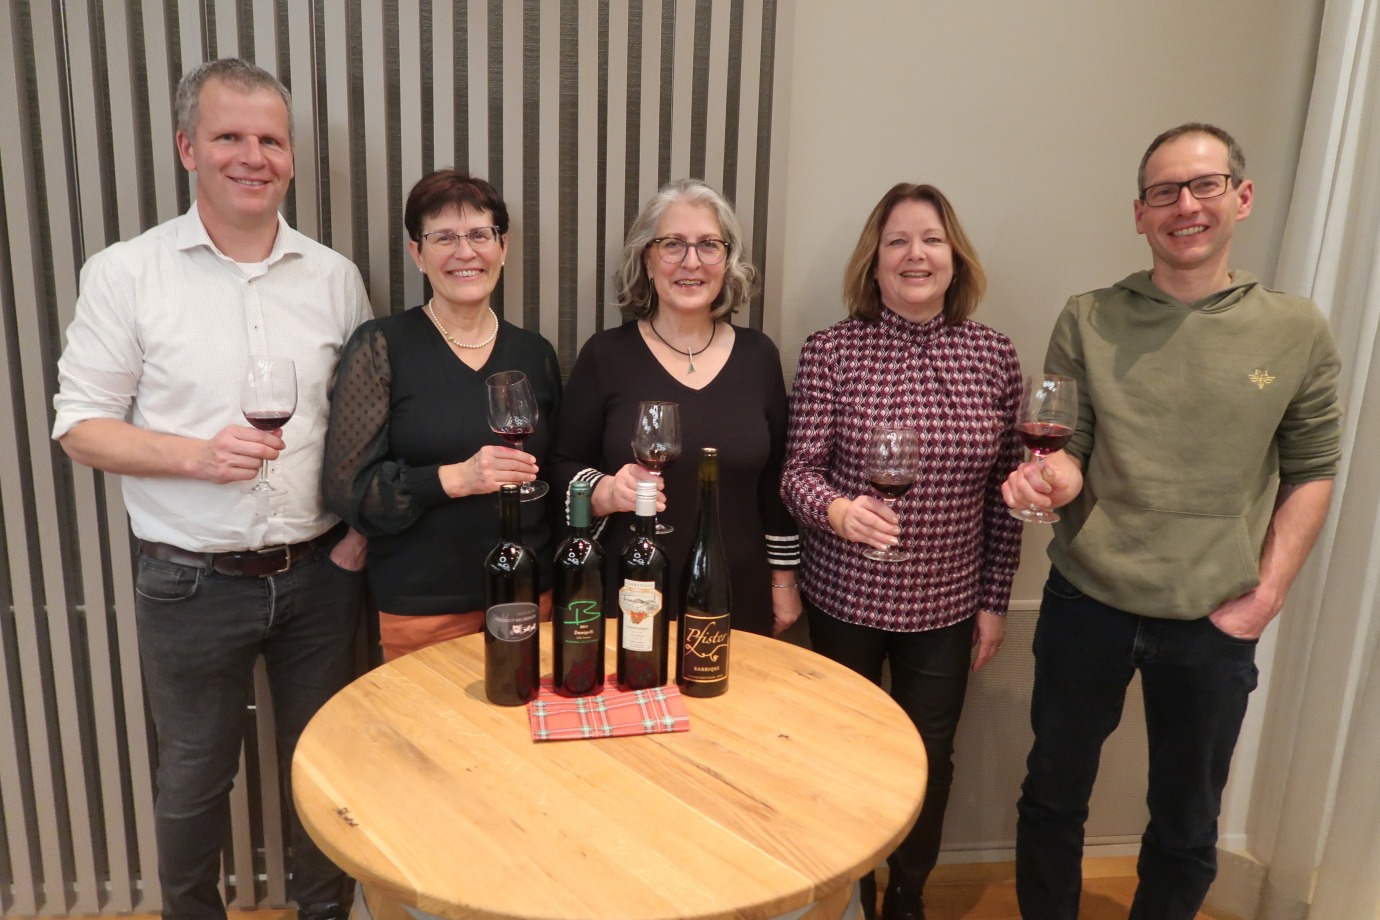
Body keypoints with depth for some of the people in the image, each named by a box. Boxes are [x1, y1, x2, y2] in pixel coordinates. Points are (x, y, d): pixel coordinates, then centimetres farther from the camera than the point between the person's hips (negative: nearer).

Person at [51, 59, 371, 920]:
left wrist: (363, 527, -3)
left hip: (319, 573, 2)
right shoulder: (126, 273, -5)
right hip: (194, 582, -2)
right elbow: (81, 424, -4)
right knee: (197, 776, 16)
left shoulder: (335, 276, 2)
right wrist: (198, 454, -20)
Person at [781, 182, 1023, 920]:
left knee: (930, 759, 16)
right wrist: (836, 509, -32)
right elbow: (797, 470, -10)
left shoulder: (994, 356, -2)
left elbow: (1004, 492, 3)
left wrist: (996, 600, 5)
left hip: (946, 605, 2)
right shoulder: (831, 350, -9)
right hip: (844, 599, -2)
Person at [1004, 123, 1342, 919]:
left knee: (1187, 829, 18)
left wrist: (1265, 598, -3)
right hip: (1085, 605, 0)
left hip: (1212, 624, 0)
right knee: (1053, 799, 17)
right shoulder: (1088, 321, -4)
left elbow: (1311, 472, 3)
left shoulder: (1297, 331, -3)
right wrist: (1051, 479, -25)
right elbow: (1069, 453, -2)